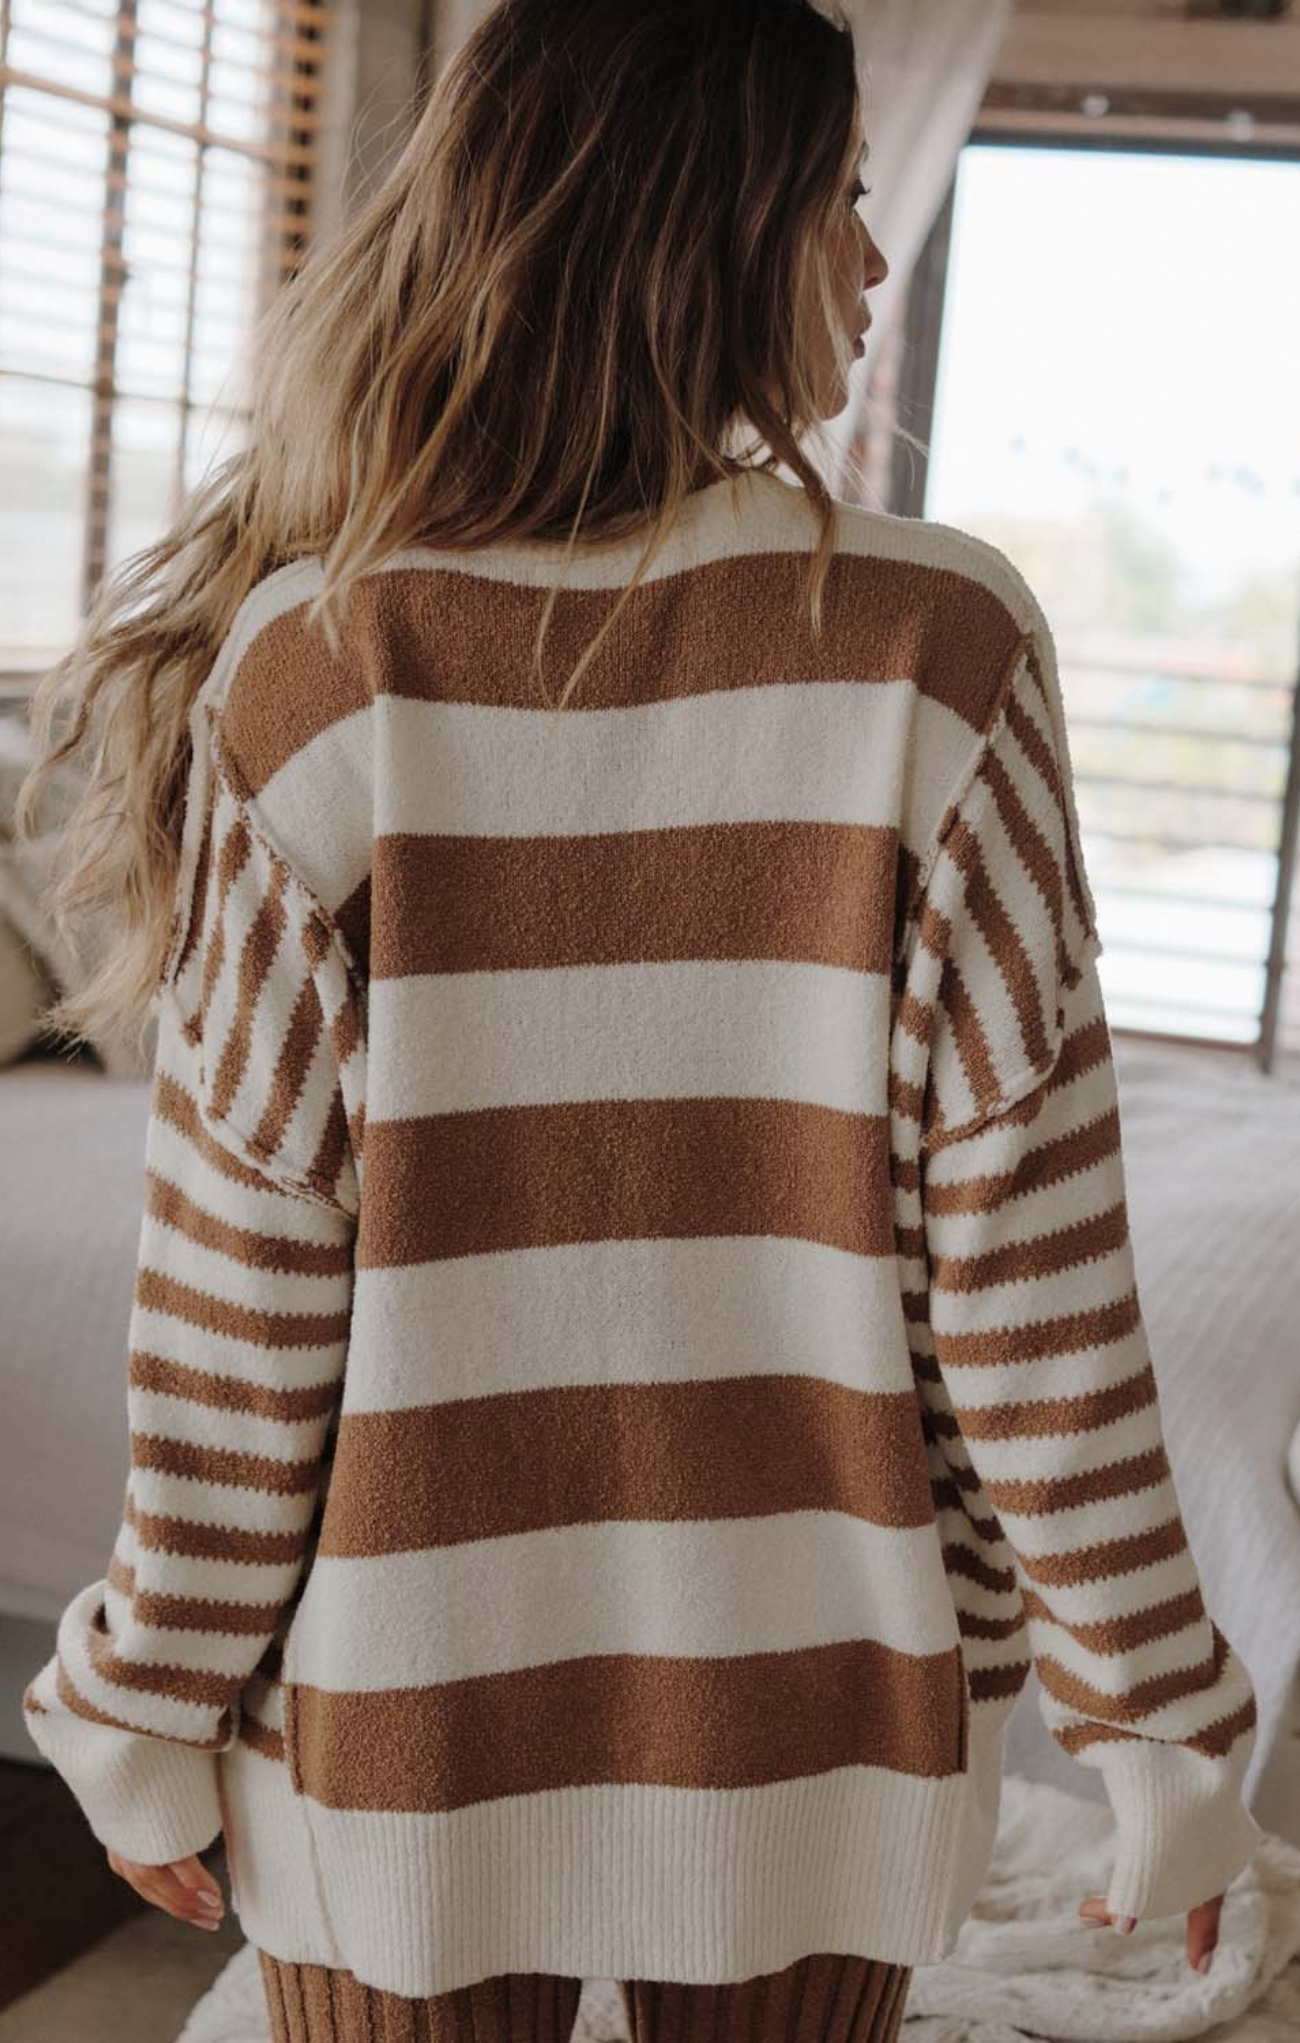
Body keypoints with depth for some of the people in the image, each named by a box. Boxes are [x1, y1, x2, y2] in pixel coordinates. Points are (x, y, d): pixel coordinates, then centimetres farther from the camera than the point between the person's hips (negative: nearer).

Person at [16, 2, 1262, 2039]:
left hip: (409, 1721, 0)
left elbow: (243, 1275, -10)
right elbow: (1020, 1245, -12)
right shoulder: (931, 649, -13)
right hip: (814, 1729, 1)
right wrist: (1160, 1716, -1)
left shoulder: (318, 670, -11)